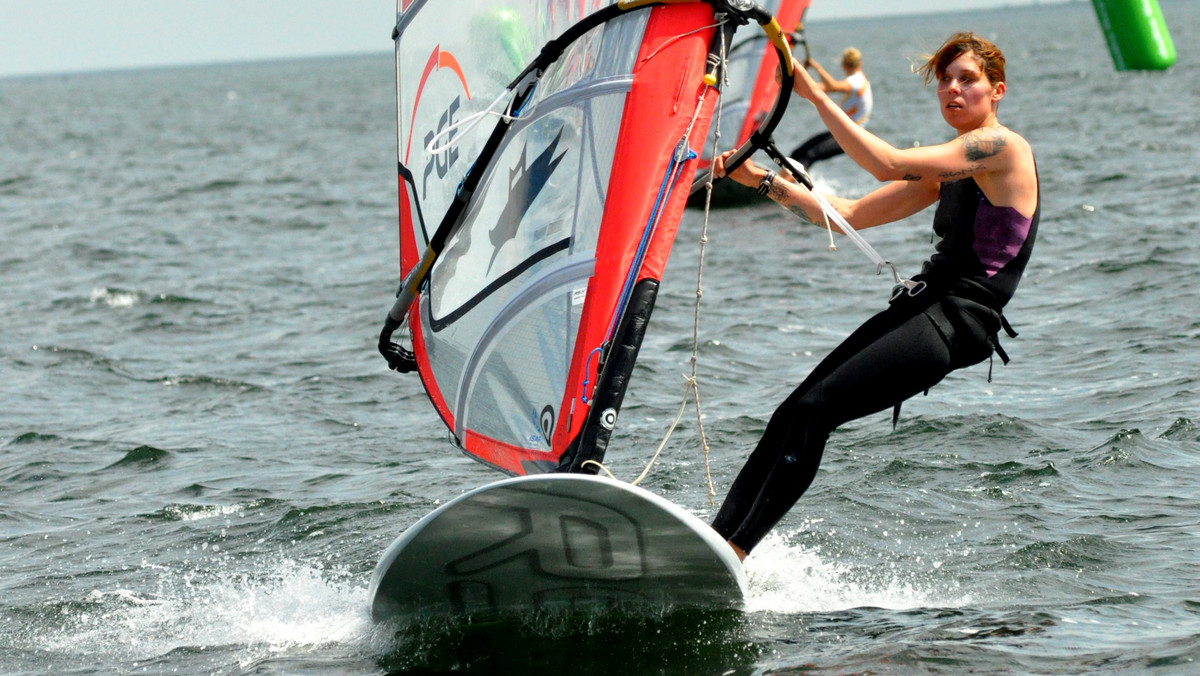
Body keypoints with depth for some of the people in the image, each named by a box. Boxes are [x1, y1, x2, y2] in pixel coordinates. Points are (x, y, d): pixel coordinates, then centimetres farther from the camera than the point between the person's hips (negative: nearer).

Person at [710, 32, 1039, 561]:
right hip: (920, 305, 9)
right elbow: (851, 215, 22)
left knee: (814, 410, -20)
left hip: (956, 322, -9)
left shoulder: (1002, 146, -7)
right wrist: (762, 180, 13)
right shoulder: (948, 168, 21)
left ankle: (734, 554, -20)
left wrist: (816, 95, -16)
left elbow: (887, 164, -18)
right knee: (791, 414, -3)